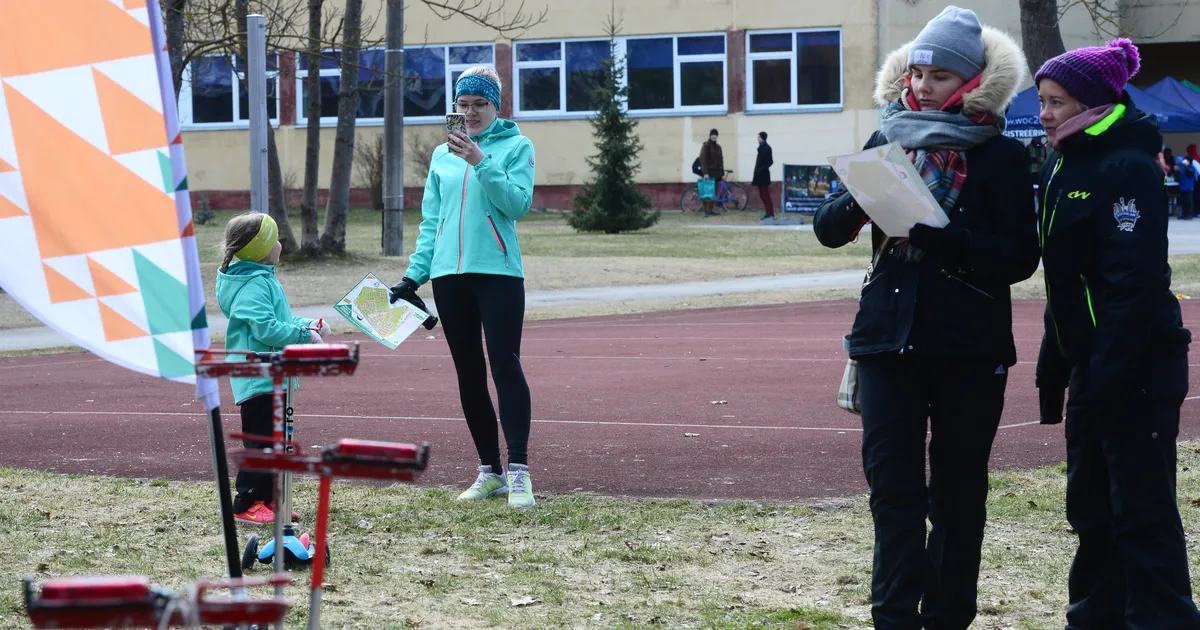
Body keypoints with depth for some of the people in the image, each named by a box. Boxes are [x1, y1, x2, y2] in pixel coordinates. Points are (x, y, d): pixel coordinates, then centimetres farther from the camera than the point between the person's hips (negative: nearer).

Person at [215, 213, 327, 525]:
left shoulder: (264, 280, 15)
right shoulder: (253, 285, -18)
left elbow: (281, 319, 24)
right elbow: (267, 329, -25)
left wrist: (308, 324, 8)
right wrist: (304, 335, -19)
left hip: (272, 378, 11)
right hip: (259, 379, -11)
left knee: (276, 441, 14)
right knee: (260, 442, -8)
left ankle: (268, 499, 21)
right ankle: (246, 505, -5)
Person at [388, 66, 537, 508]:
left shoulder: (516, 146, 3)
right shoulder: (443, 155, 16)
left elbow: (518, 204, -10)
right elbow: (431, 221, 16)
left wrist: (481, 163, -17)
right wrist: (413, 276, 10)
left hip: (498, 272, -5)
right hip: (449, 274, 5)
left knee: (505, 364, -14)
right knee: (469, 373, 6)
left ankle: (519, 471, -16)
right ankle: (489, 471, 13)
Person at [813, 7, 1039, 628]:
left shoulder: (1000, 156, -3)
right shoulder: (888, 141, 8)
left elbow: (1020, 257, -11)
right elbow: (828, 229, 6)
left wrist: (936, 233, -23)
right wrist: (860, 202, -16)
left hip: (970, 349, -2)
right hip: (890, 339, 3)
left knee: (957, 490, 7)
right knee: (893, 485, -3)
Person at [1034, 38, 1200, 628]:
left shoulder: (1129, 168, -14)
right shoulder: (1063, 168, 14)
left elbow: (1137, 282, -21)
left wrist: (1108, 376, -24)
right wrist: (1053, 367, 15)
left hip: (1137, 366, -9)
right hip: (1093, 364, 9)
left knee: (1141, 511, -6)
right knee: (1091, 504, 14)